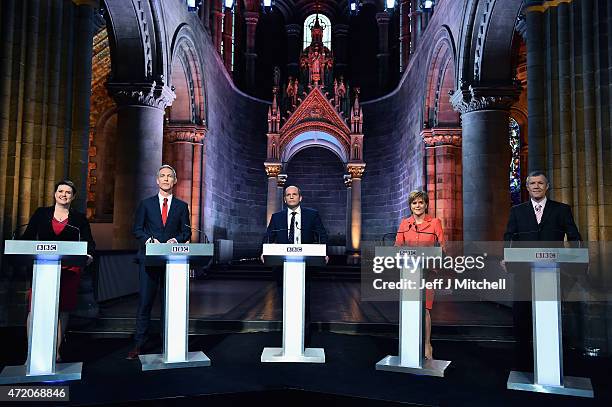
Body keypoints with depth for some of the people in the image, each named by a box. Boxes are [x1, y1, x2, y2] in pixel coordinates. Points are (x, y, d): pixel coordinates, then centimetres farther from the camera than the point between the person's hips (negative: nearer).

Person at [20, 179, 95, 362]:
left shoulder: (79, 218, 10)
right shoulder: (41, 214, 12)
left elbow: (89, 242, 6)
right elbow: (27, 237, 9)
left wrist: (89, 255, -14)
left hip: (70, 269, 0)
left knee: (62, 309, 3)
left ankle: (56, 352, 14)